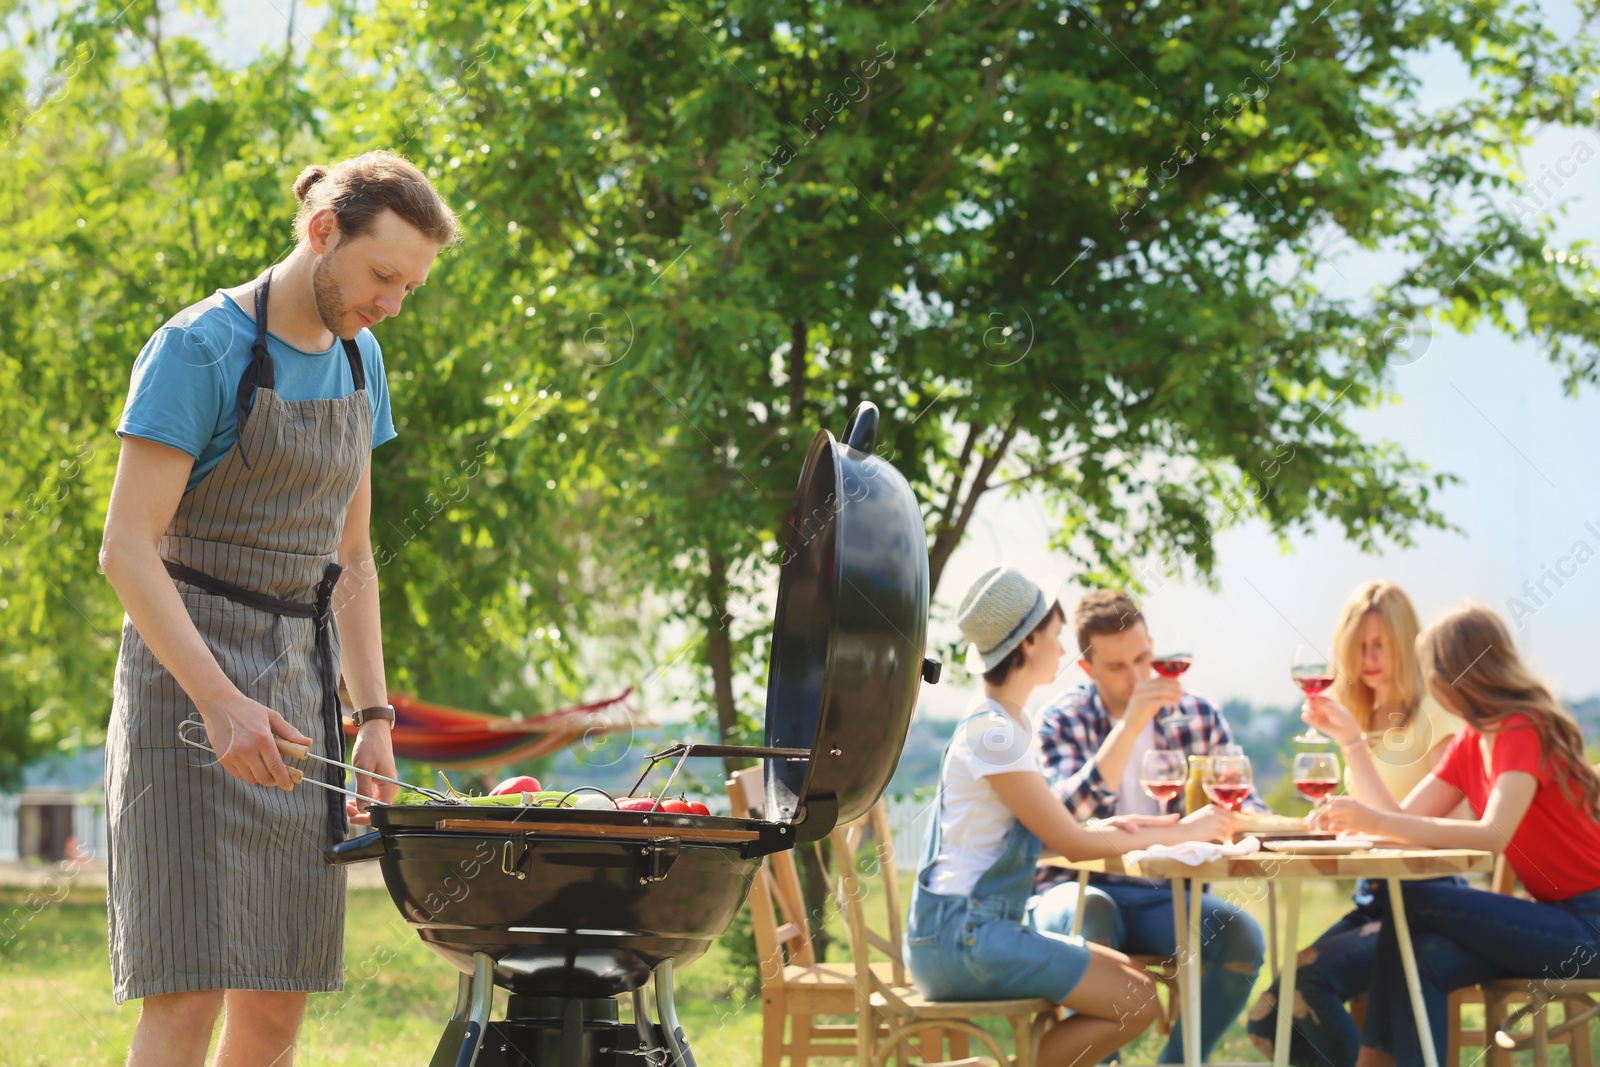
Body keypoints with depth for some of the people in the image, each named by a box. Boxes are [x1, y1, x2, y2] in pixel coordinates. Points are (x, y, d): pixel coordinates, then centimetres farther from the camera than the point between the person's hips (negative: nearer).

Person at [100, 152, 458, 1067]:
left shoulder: (359, 363, 13)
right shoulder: (201, 349, -10)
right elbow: (127, 549, -15)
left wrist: (374, 717, 10)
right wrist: (220, 701, -25)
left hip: (301, 684, 7)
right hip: (188, 678, -7)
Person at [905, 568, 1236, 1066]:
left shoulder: (1010, 726, 16)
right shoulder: (992, 733, -15)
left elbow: (1050, 829, 18)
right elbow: (1070, 843, -14)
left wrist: (1108, 826, 0)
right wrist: (1180, 833, -6)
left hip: (980, 927, 9)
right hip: (960, 934, -9)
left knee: (1136, 980, 10)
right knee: (1137, 1003, -10)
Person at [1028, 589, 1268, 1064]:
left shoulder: (1197, 716, 9)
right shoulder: (1062, 721, 0)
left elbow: (1249, 808, 9)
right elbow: (1066, 819, -18)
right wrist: (1129, 726, -23)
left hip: (1168, 898, 3)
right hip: (1082, 892, -3)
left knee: (1242, 935, -26)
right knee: (1090, 914, -37)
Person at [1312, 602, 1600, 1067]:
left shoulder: (1524, 731, -15)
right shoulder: (1471, 742, 12)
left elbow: (1493, 835, -29)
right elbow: (1405, 818, 7)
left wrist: (1377, 822, -31)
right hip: (1555, 916, 8)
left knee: (1412, 906, -17)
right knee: (1425, 957, -15)